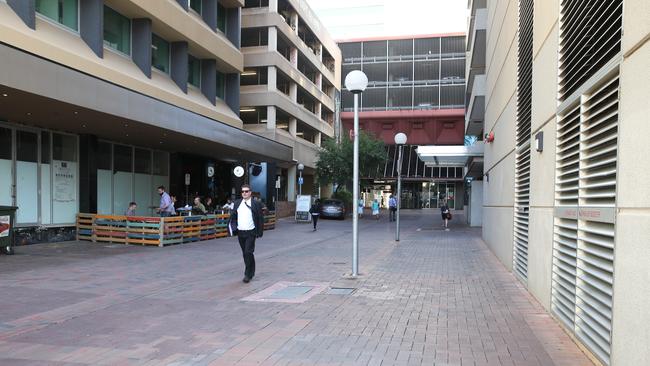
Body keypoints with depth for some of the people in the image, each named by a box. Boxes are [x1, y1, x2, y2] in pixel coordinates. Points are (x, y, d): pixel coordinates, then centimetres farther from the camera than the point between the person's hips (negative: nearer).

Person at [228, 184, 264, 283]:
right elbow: (233, 217, 13)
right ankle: (251, 272, 26)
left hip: (251, 233, -5)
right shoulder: (237, 203, 9)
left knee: (249, 252, -12)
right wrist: (233, 227, -1)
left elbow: (260, 218, -2)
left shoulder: (256, 203, -3)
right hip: (240, 233, 5)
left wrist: (260, 232, -7)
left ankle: (248, 274, -4)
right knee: (245, 254, 12)